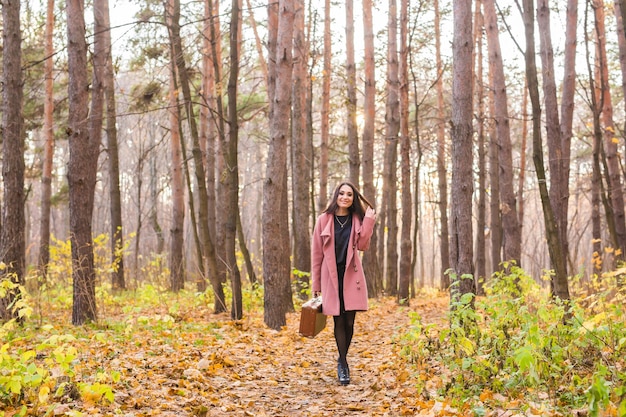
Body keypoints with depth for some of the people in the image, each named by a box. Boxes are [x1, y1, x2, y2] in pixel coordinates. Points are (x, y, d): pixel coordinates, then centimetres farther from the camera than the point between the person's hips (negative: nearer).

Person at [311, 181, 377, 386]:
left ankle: (342, 360, 22)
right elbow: (316, 253, 4)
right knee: (339, 321, -1)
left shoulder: (357, 219, 8)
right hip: (331, 276, -1)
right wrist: (315, 284, 2)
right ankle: (343, 363, 10)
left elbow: (362, 245, -5)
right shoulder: (324, 220, 2)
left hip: (351, 276, 1)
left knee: (349, 321, 2)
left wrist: (369, 220, -10)